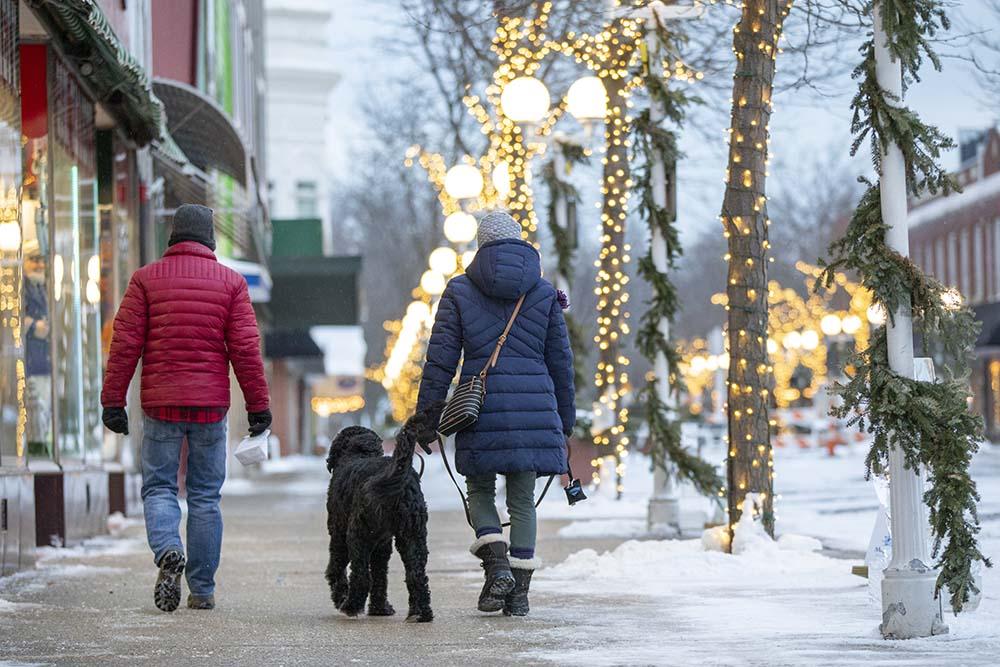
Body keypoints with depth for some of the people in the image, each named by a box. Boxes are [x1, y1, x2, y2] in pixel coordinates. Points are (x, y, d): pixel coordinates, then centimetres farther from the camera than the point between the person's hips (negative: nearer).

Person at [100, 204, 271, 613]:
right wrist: (258, 406, 3)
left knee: (158, 487, 8)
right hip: (211, 405, 1)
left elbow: (125, 344, -2)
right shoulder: (230, 282, 3)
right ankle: (203, 589, 8)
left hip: (160, 405, -1)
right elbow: (246, 349, -1)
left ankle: (168, 551, -20)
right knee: (205, 495, 8)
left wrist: (113, 401, 1)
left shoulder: (146, 279, 2)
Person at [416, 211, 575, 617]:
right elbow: (561, 361, 10)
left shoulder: (460, 292, 4)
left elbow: (440, 360, 0)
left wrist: (426, 416, 5)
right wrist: (566, 420, 18)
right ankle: (520, 591, 6)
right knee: (522, 499, 8)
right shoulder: (545, 294, 8)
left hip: (481, 404, -1)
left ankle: (497, 564, -9)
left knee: (480, 491, 14)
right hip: (533, 405, 2)